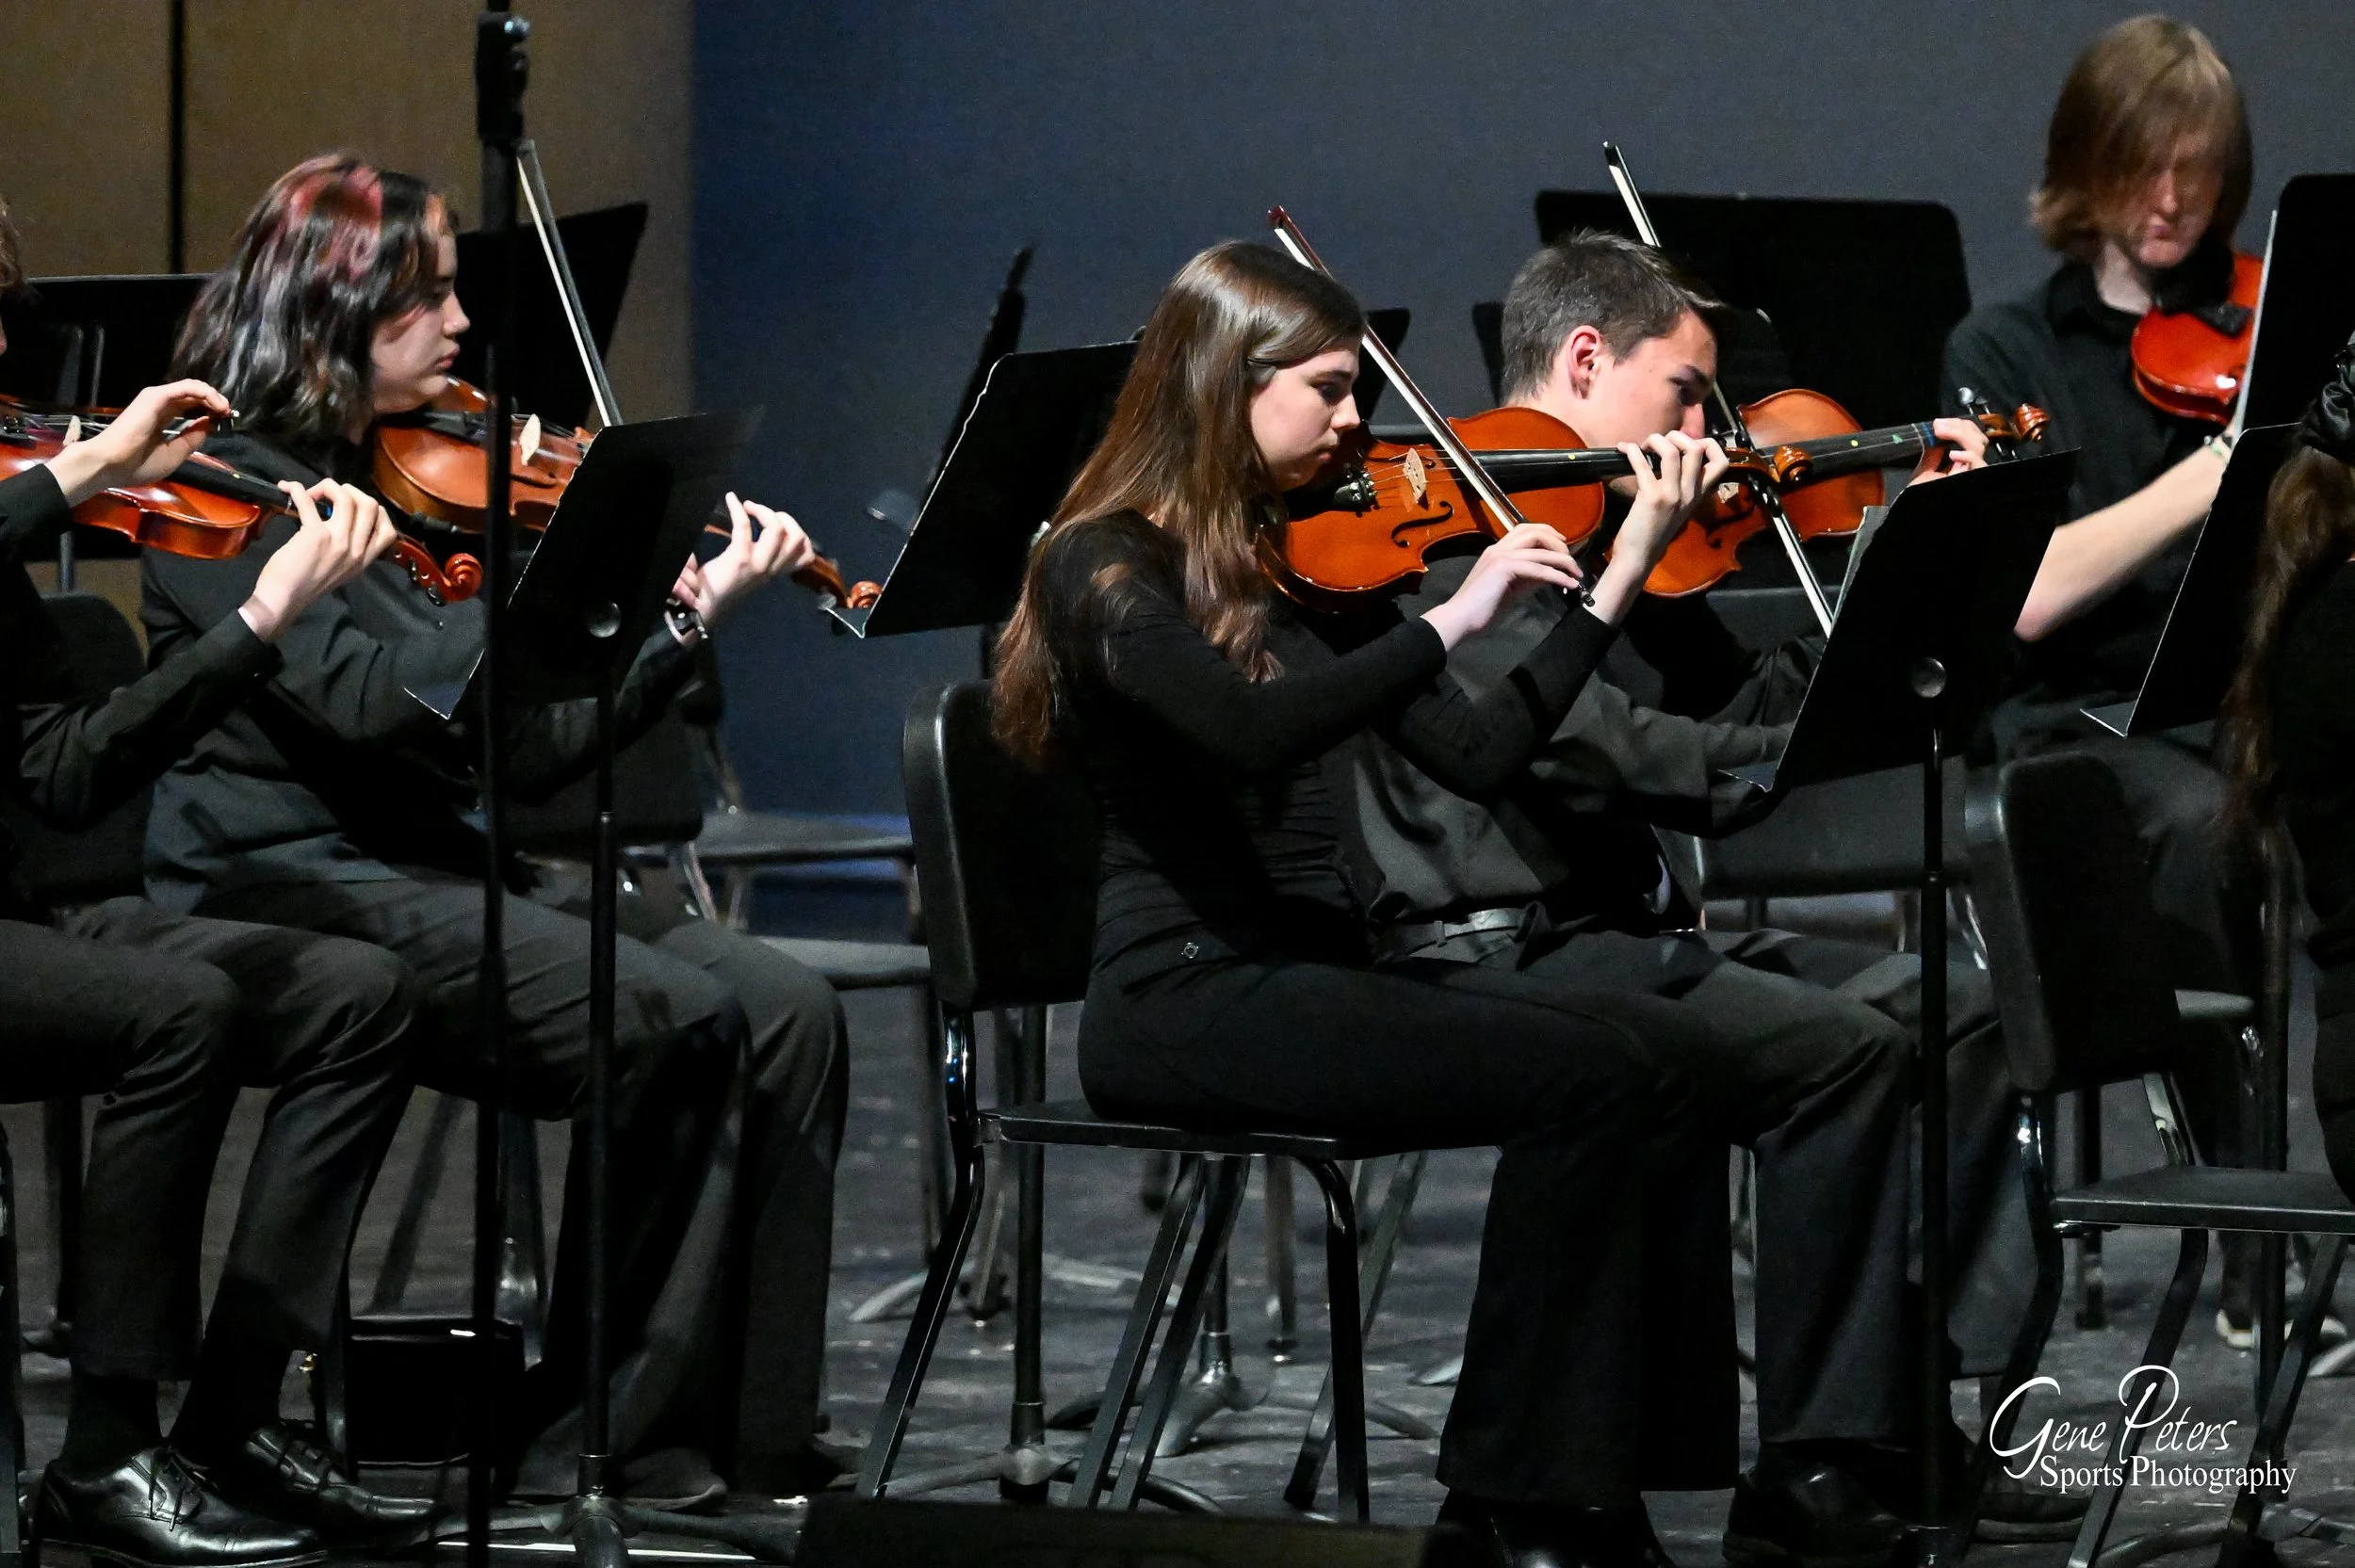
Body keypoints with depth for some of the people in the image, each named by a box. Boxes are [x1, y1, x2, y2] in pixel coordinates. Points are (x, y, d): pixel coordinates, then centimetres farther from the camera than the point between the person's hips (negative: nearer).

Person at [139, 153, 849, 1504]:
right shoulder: (230, 482, -7)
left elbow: (533, 752, 11)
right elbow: (362, 695, -23)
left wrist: (695, 612, 1)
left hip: (430, 876, 8)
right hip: (289, 891, -8)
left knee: (785, 1012, -12)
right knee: (671, 1021, -24)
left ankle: (753, 1435, -14)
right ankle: (604, 1434, -13)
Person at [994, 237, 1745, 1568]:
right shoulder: (1107, 567, -7)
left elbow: (1480, 755, 10)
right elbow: (1256, 729, -26)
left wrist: (1626, 572, 7)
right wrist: (1454, 619, -24)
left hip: (1320, 977, 7)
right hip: (1186, 999, -7)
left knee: (1667, 1048, -14)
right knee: (1578, 1081, -24)